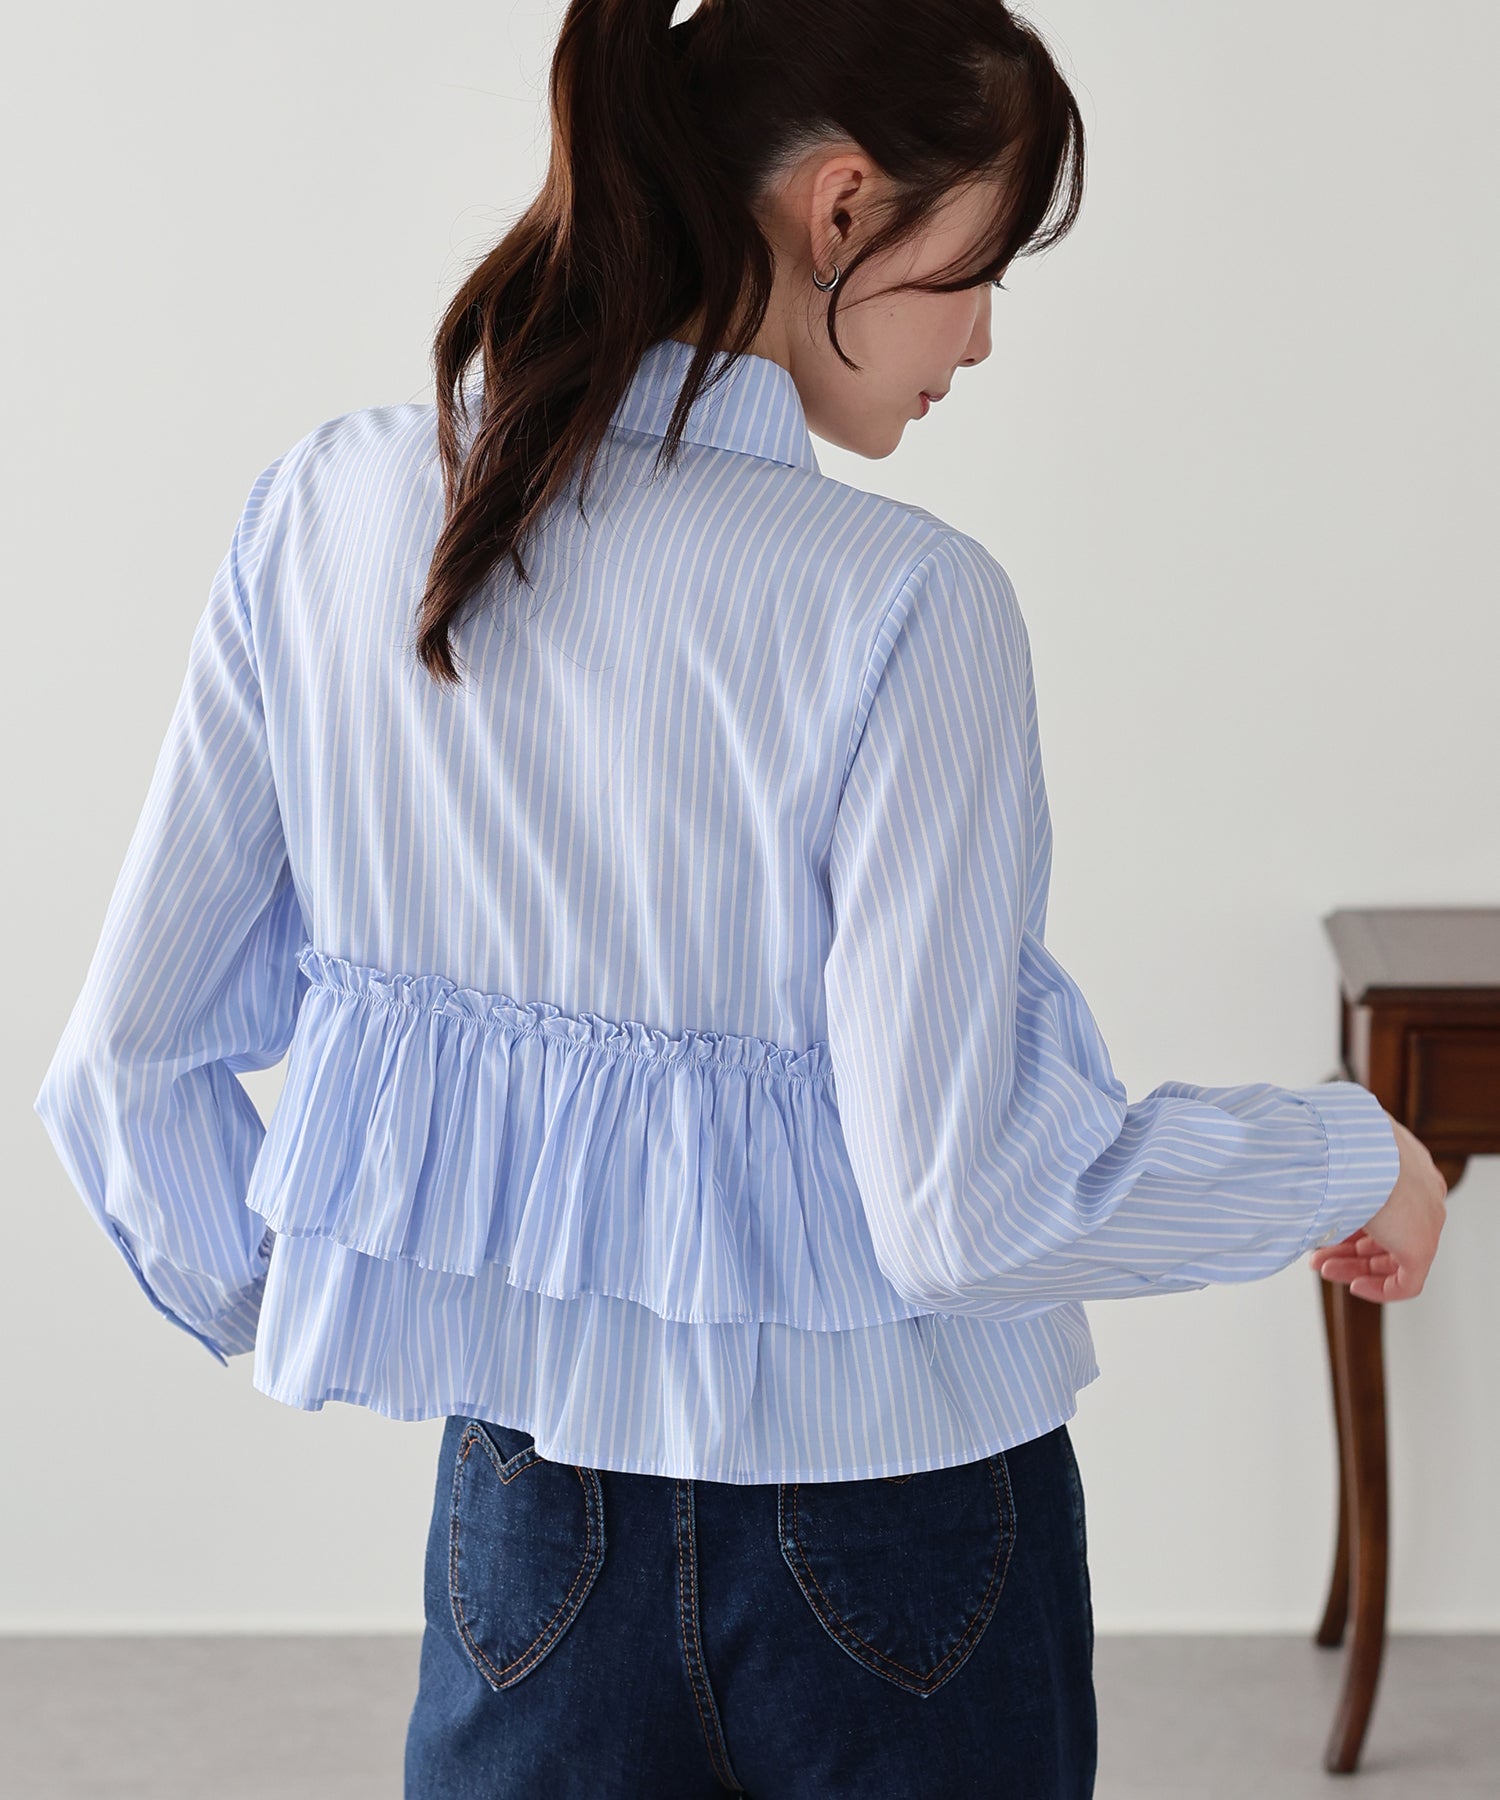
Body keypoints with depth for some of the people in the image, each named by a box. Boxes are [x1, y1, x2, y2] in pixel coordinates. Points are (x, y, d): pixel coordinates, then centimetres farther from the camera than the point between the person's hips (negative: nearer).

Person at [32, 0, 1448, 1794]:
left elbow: (131, 1058, 1)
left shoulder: (328, 509, -5)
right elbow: (970, 1204, -20)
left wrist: (263, 1299, 20)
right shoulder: (899, 605, -21)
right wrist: (1350, 1157, -4)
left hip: (529, 1519, 4)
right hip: (890, 1541, -3)